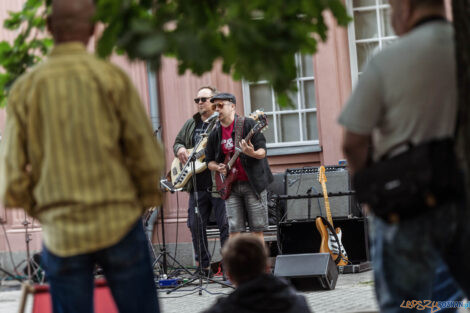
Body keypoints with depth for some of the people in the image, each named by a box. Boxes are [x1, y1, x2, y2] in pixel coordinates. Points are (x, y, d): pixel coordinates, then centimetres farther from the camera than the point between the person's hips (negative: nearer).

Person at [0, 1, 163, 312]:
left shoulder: (25, 88, 0)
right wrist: (147, 199, 12)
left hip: (60, 233, 2)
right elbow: (147, 154, -5)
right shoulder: (112, 78, -7)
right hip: (118, 223, -2)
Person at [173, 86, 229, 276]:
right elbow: (177, 142, 28)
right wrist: (180, 149, 5)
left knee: (225, 225, -6)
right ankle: (203, 266, 18)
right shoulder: (191, 124, 18)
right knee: (195, 225, 8)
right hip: (197, 185, 6)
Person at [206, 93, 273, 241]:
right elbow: (209, 161, 18)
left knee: (257, 229, -1)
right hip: (231, 185, 4)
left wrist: (252, 153, -30)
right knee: (234, 230, -2)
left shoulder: (248, 124, -3)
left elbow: (262, 151, -8)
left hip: (253, 183, -4)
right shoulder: (215, 134, 11)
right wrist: (217, 167, -4)